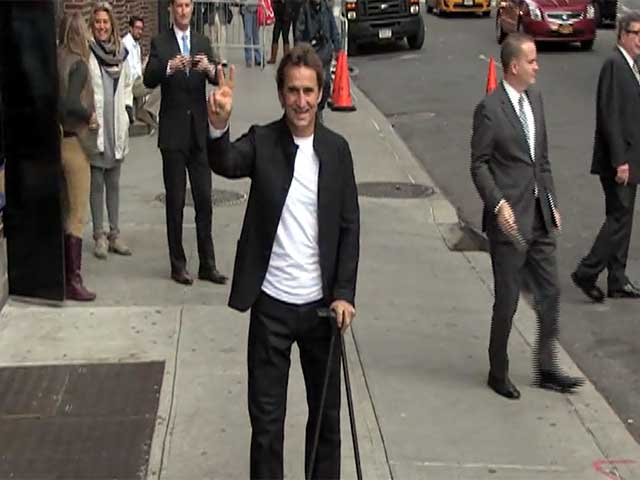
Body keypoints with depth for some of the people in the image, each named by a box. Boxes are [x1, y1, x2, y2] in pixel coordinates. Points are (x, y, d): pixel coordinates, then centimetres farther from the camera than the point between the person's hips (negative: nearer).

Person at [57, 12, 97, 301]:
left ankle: (64, 274, 25)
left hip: (56, 141, 7)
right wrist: (90, 117, -11)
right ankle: (73, 281, 4)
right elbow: (70, 103, -27)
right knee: (77, 215, 1)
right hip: (73, 142, -7)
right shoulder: (78, 64, -15)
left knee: (64, 210, 18)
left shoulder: (55, 62, 3)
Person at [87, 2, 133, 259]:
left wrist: (127, 111, 9)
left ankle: (114, 234, 20)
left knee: (114, 184, 12)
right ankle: (99, 236, 12)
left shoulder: (121, 53, 8)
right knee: (96, 184, 4)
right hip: (95, 127, -5)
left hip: (117, 128, 5)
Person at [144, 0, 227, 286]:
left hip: (200, 132, 3)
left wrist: (209, 69, -25)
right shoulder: (160, 44, 0)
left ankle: (207, 264, 12)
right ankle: (178, 265, 10)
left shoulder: (203, 43, 10)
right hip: (173, 133, -3)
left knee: (204, 200, 5)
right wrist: (169, 67, -33)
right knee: (175, 201, 2)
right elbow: (149, 80, -14)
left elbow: (218, 79, -3)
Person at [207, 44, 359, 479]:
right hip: (272, 304, -2)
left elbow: (350, 227, 3)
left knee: (327, 414, 15)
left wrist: (344, 293, -4)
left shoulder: (336, 148, 1)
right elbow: (226, 165, -27)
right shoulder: (262, 142, -5)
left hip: (322, 303, 2)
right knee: (266, 417, 7)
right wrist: (219, 126, -47)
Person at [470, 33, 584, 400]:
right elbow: (479, 165, -10)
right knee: (507, 301, 3)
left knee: (551, 292, 11)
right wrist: (498, 204, -21)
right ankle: (498, 373, 21)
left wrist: (553, 203, 14)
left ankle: (547, 369, 24)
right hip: (510, 219, -7)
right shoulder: (490, 110, -13)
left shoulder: (535, 99, 10)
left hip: (540, 218, 7)